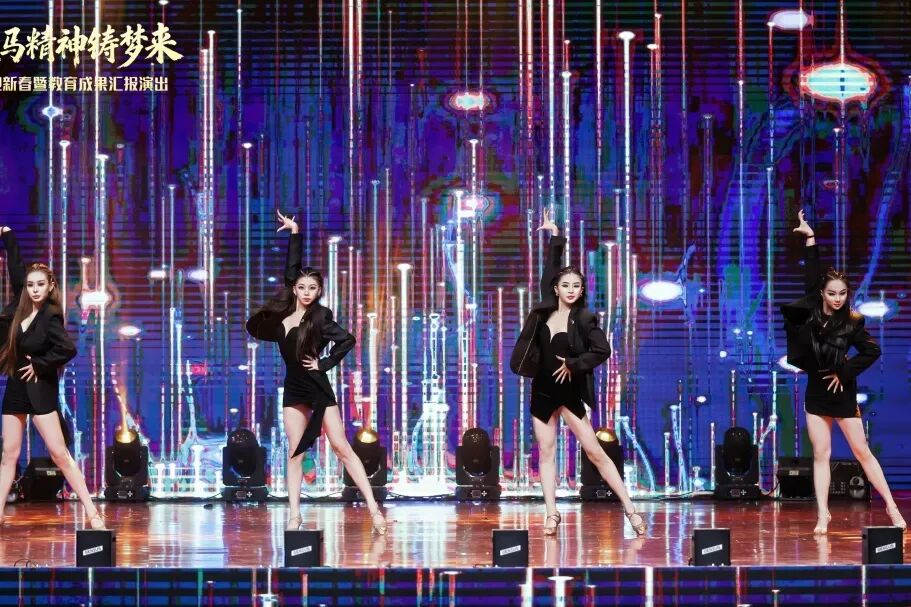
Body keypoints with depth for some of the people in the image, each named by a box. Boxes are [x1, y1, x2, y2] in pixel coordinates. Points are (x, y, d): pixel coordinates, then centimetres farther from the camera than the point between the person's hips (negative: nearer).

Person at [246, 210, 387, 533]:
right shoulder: (284, 313, 3)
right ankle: (294, 515, 4)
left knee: (341, 447, -8)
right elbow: (291, 270, 10)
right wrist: (295, 234, 11)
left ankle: (373, 508, -10)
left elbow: (347, 340, -14)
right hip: (293, 389, 6)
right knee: (295, 452, 4)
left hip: (318, 387, -6)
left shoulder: (320, 316, -11)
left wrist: (325, 363, -11)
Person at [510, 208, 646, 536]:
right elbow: (551, 268, 12)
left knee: (595, 451, -7)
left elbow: (603, 350, -15)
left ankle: (630, 508, -5)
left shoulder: (584, 319, -9)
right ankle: (551, 515, 6)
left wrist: (573, 364, -14)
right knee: (546, 453, 4)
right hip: (543, 390, 5)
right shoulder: (546, 310, 2)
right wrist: (554, 236, 16)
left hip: (570, 393, -5)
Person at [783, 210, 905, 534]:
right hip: (816, 392, 3)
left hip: (843, 394, -3)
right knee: (821, 455, 3)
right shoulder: (810, 311, 0)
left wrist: (845, 372, -9)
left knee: (862, 451, -1)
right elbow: (812, 274, 7)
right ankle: (823, 516, 4)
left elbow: (872, 351, -9)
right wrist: (810, 237, 9)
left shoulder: (852, 321, -8)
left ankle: (891, 507, 6)